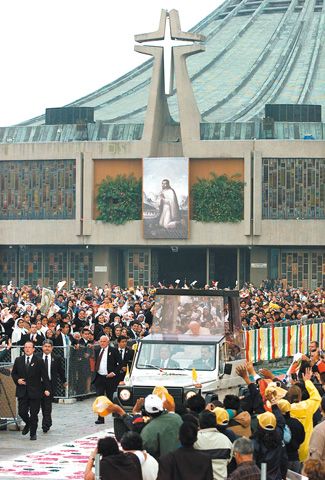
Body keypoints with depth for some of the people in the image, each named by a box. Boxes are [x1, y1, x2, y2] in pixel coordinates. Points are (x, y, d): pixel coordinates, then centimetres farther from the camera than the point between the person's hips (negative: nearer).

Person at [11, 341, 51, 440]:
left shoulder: (39, 361, -1)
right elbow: (13, 373, 17)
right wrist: (17, 380, -4)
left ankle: (33, 433, 13)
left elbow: (45, 376, -2)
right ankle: (28, 424, 30)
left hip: (35, 392, -2)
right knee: (22, 412, -2)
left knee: (34, 414, 0)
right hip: (22, 392, 2)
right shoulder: (18, 360, 8)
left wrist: (46, 389, -11)